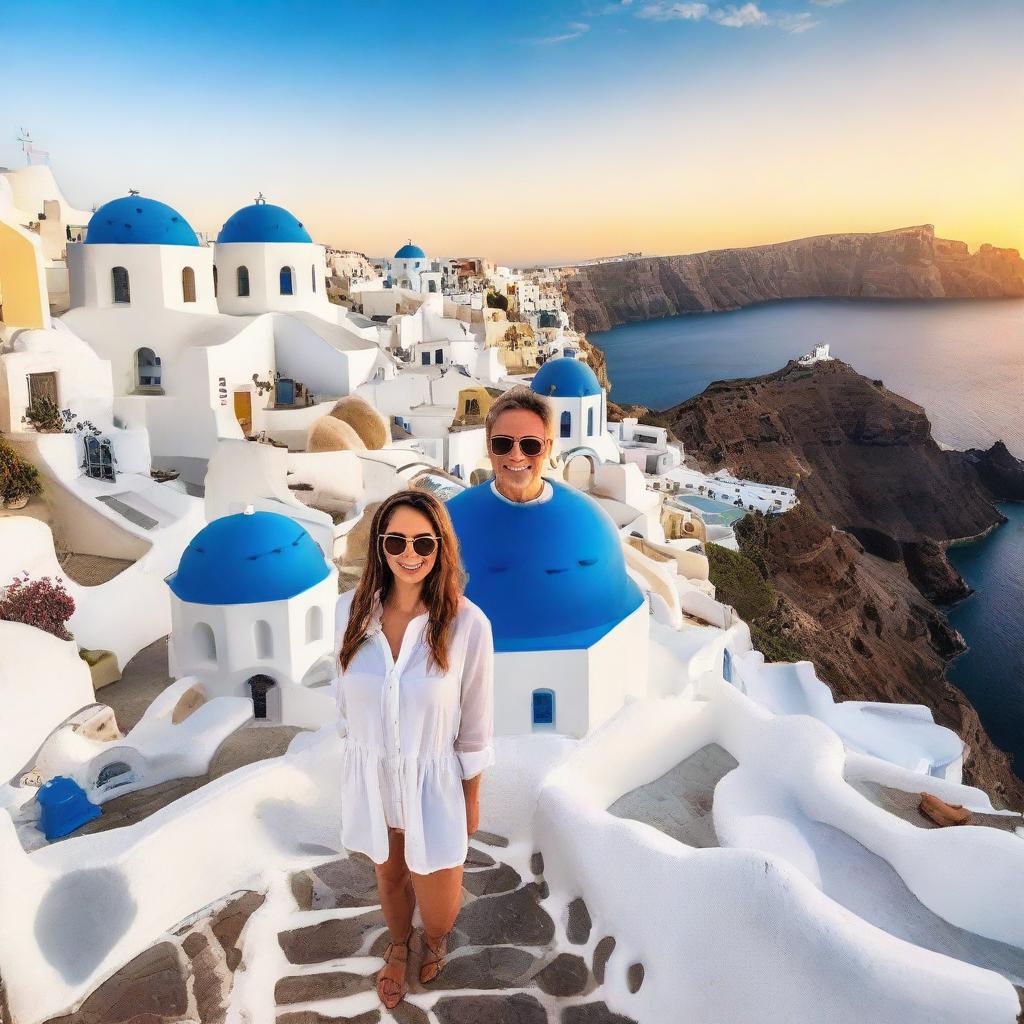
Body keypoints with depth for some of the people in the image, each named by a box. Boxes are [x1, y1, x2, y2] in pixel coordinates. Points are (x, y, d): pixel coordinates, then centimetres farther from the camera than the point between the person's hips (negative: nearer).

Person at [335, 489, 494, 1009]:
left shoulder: (467, 623, -22)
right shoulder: (352, 608, -14)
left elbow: (475, 726, -10)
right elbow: (346, 698, 2)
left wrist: (471, 801, -1)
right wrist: (354, 763, 11)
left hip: (433, 782, -2)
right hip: (371, 776, 2)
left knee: (438, 906, 12)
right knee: (389, 875, 26)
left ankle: (436, 937, 52)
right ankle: (397, 945, 61)